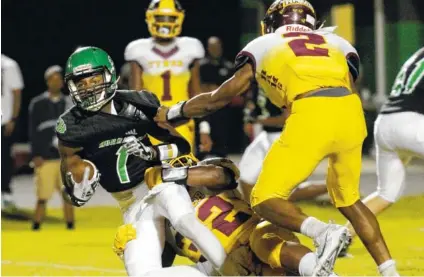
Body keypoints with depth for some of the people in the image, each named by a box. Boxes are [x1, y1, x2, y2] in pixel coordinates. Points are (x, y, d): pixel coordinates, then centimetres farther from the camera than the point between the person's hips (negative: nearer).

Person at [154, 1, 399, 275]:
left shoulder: (262, 46, 25)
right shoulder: (337, 42, 31)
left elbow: (219, 98, 29)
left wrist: (173, 113, 43)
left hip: (311, 115, -4)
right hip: (352, 113, 4)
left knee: (265, 199, 6)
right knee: (349, 200, 25)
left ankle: (323, 232, -21)